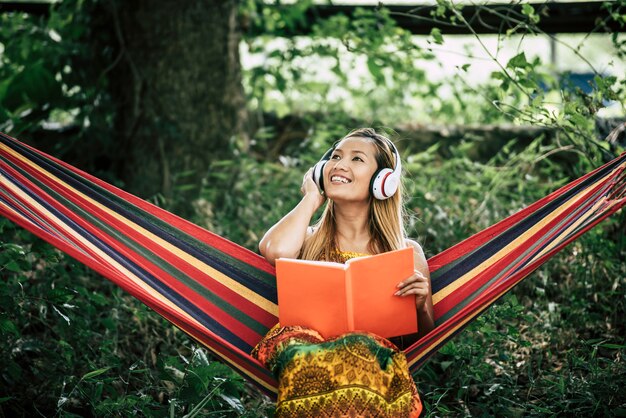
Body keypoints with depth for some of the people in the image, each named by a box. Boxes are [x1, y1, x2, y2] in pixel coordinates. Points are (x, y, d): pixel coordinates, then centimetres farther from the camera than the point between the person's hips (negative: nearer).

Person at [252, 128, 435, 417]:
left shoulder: (408, 254, 17)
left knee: (361, 351, -39)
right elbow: (275, 250, -9)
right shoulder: (308, 241, 18)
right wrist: (312, 198, 9)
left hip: (377, 359, 0)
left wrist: (419, 309, -6)